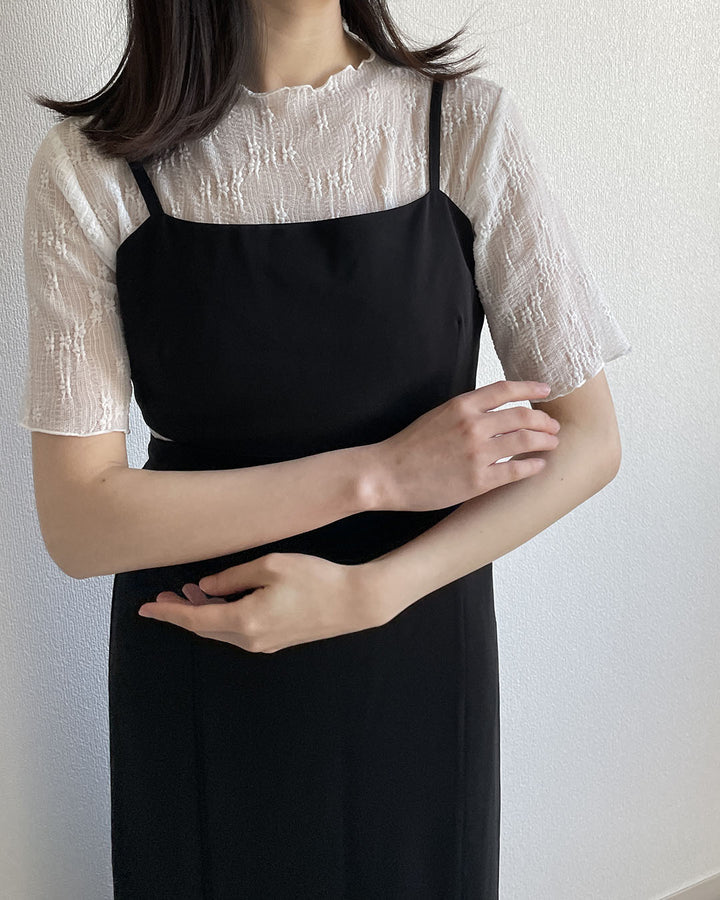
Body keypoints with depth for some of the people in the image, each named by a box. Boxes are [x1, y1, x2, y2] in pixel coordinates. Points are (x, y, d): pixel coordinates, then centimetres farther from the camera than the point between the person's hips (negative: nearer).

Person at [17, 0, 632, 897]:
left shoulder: (469, 124, -9)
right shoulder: (90, 167, -11)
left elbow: (586, 439, -8)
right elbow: (77, 522, -14)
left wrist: (364, 592, -20)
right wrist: (382, 471, -21)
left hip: (417, 654, 1)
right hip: (195, 676, 0)